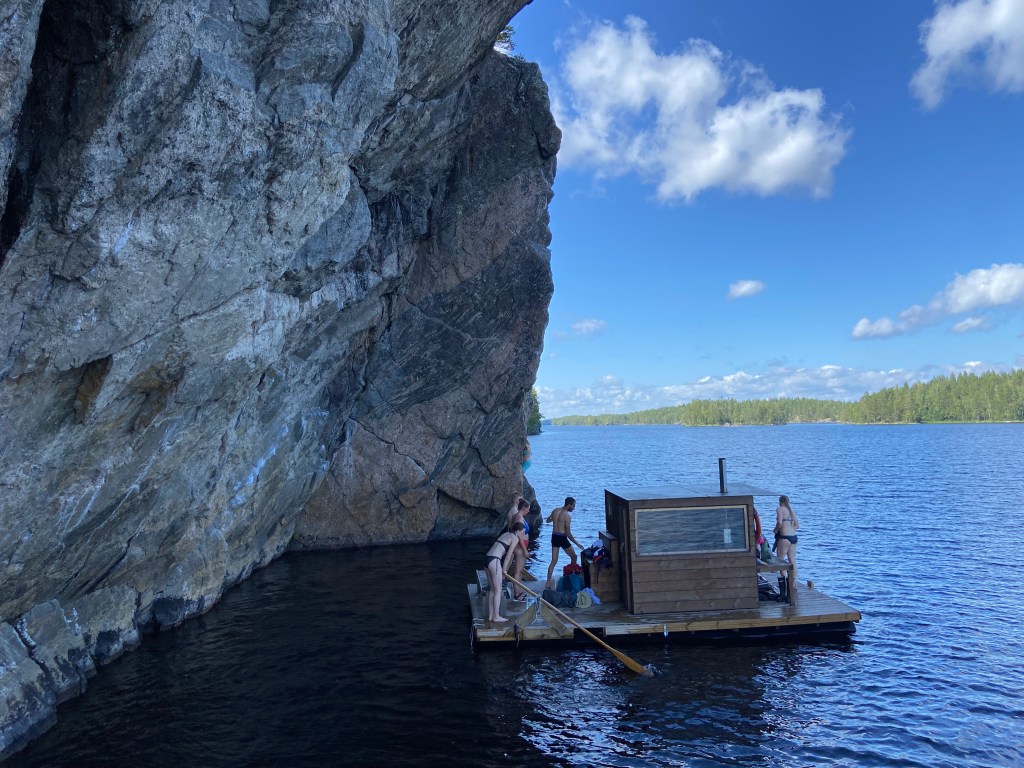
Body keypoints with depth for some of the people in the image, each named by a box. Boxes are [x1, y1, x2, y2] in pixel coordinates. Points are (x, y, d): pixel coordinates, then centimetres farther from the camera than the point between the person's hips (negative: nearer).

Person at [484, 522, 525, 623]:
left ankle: (490, 615, 19)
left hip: (487, 559, 8)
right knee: (498, 590, 1)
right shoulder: (515, 538, -2)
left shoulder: (506, 534, 22)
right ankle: (496, 616, 6)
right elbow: (508, 556, -6)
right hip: (494, 561, -8)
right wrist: (504, 570, 4)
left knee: (493, 589, 15)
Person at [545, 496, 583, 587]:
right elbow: (568, 533, -16)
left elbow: (548, 520, 22)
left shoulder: (555, 510, 4)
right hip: (562, 538, -6)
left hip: (554, 537, 6)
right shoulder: (567, 516, -16)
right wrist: (577, 543, -8)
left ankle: (548, 582, 4)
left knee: (554, 561, 10)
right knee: (574, 557, 16)